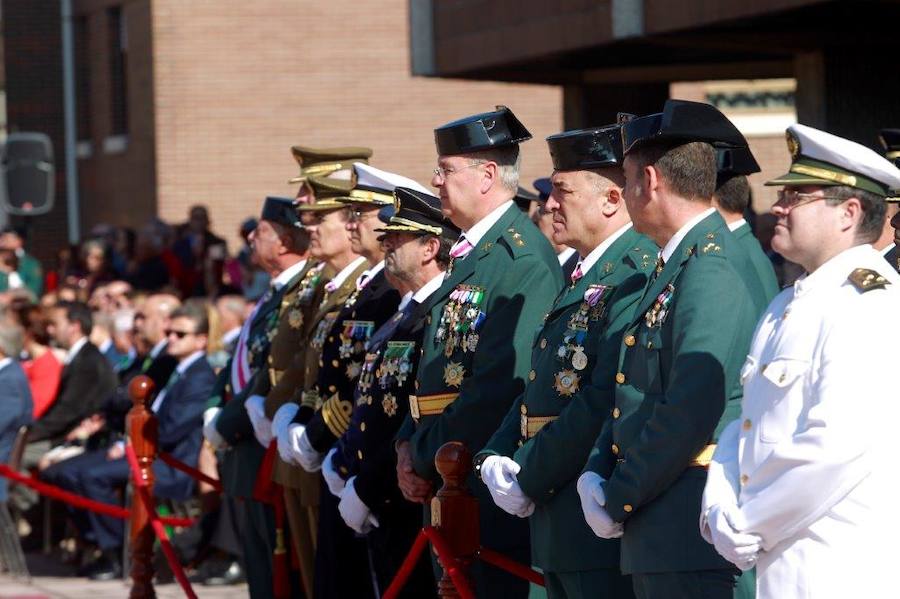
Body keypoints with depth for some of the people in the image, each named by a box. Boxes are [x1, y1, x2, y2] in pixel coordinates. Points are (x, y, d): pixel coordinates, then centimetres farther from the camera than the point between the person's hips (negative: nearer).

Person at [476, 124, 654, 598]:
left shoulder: (637, 274, -15)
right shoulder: (583, 275, 17)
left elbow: (605, 403, -22)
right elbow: (537, 389, 20)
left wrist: (528, 478, -16)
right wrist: (496, 460, 3)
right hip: (557, 521, 10)